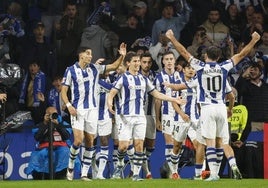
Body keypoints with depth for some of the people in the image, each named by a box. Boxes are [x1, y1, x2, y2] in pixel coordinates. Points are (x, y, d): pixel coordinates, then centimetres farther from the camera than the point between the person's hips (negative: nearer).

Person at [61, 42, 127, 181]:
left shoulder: (94, 68, 6)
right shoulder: (70, 71, -4)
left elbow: (114, 66, 11)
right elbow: (63, 91, -2)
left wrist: (122, 56, -7)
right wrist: (69, 106, -17)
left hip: (92, 109, 4)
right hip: (77, 110, -4)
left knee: (90, 142, 2)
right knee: (78, 140, -17)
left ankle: (84, 173, 7)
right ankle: (70, 166, 7)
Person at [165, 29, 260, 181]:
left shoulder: (200, 67, -2)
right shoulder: (224, 67, 1)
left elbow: (184, 52, 5)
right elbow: (242, 55, 11)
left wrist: (172, 38, 14)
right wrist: (254, 41, 20)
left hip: (207, 108, -2)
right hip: (221, 108, 2)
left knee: (210, 142, -5)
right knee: (219, 141, 11)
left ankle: (213, 173, -14)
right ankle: (216, 172, 16)